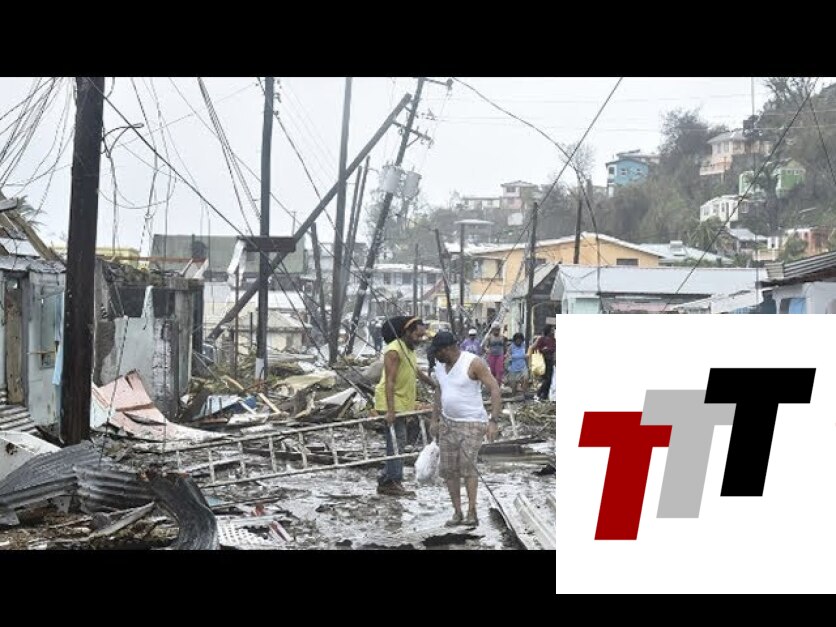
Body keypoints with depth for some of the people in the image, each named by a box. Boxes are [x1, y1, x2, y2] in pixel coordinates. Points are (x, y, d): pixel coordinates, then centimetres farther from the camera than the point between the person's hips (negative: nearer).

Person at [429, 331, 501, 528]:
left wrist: (493, 421, -26)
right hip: (448, 423, 7)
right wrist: (435, 419, 18)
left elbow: (495, 389, -19)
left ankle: (472, 513, -19)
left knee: (466, 464, -23)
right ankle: (457, 513, 13)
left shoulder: (473, 363, -18)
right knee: (448, 469, 3)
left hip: (472, 424, -7)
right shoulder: (441, 365, 4)